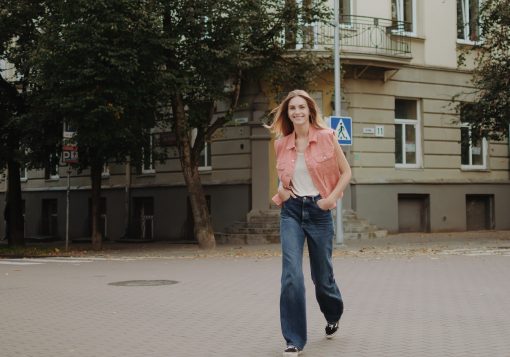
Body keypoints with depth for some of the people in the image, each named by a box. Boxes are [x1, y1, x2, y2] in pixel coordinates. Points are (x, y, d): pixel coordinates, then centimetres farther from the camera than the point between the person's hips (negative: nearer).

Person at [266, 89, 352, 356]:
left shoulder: (326, 137, -4)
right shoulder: (282, 144, 4)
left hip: (318, 210, -1)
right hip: (291, 211, 2)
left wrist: (332, 198, -11)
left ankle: (333, 315, 45)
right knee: (291, 273, -14)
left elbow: (346, 172, 2)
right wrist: (281, 189, 2)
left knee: (322, 275, 11)